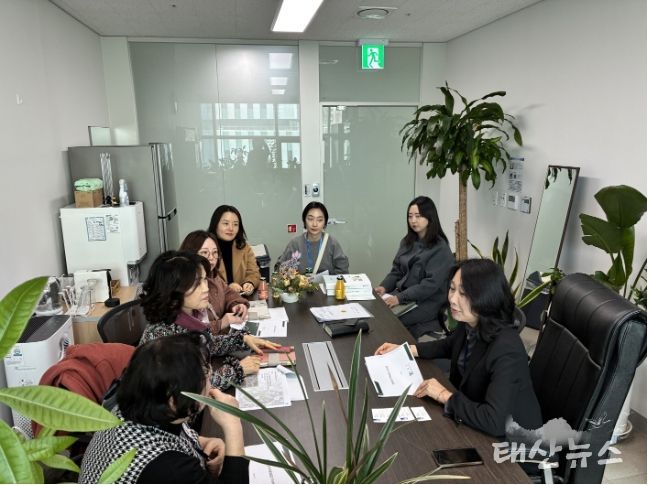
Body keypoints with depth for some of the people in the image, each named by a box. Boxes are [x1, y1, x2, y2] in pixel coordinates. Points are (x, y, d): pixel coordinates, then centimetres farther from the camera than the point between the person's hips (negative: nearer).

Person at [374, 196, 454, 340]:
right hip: (403, 293, 7)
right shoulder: (407, 241, 10)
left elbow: (431, 283, -21)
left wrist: (400, 298, -25)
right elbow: (396, 270, 12)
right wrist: (384, 286, -7)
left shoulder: (440, 248, -13)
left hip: (427, 302, -7)